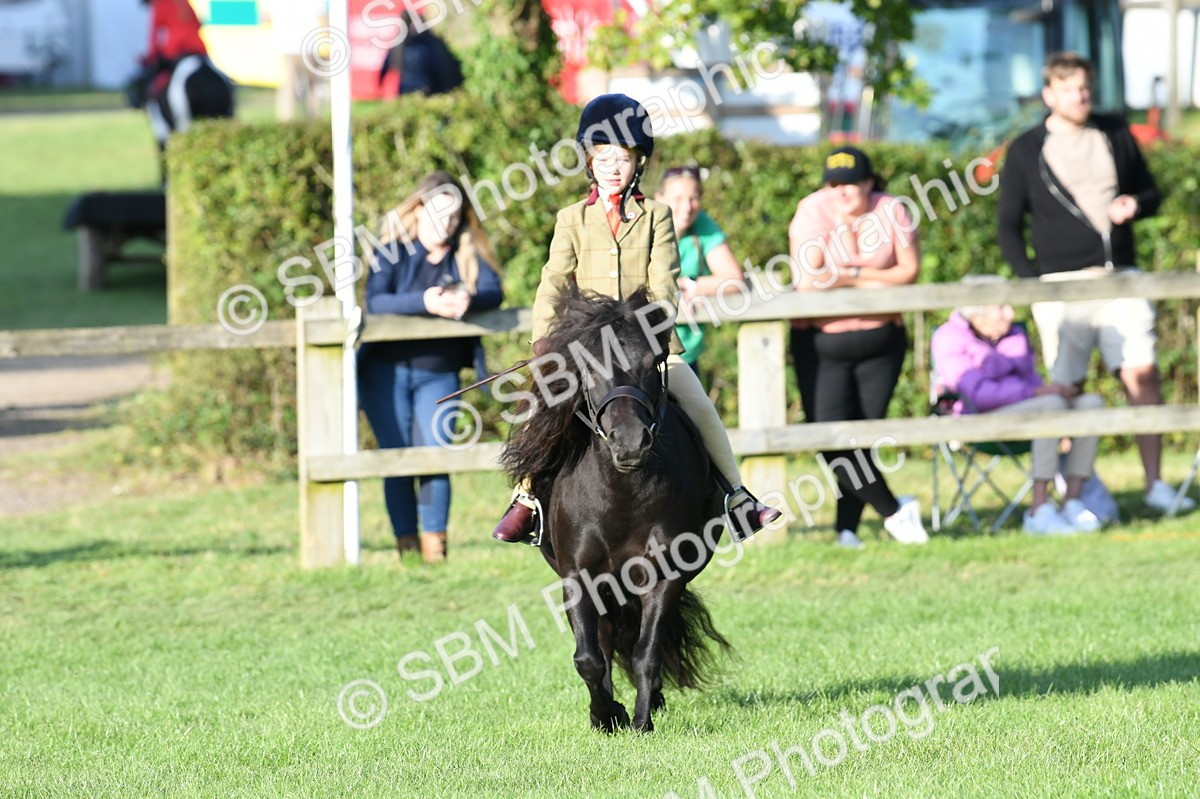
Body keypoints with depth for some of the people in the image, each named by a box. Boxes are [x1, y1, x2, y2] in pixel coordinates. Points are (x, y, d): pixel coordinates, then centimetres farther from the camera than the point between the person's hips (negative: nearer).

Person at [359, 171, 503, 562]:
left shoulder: (468, 254, 7)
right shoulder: (393, 251, -2)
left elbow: (494, 292, -8)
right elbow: (375, 301, -17)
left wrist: (469, 301, -31)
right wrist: (425, 303, -31)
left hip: (439, 374, 2)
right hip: (387, 371, -2)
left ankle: (435, 543, -4)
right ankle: (406, 543, 0)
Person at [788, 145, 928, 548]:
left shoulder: (891, 211, -2)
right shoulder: (813, 213, -11)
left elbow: (909, 270, -6)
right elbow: (808, 280, -19)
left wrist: (853, 273, -16)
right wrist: (874, 282, -15)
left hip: (881, 339, 2)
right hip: (822, 344, -2)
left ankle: (847, 527, 6)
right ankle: (893, 510, -1)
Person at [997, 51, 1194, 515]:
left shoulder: (1115, 136, 12)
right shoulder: (1027, 151, 4)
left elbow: (1151, 191, 20)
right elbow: (1008, 225, 6)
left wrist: (1136, 205, -4)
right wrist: (1031, 280, -6)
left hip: (1120, 279, 2)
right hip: (1062, 285, -2)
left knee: (1142, 373, -9)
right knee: (1065, 389, -2)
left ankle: (1154, 484, -7)